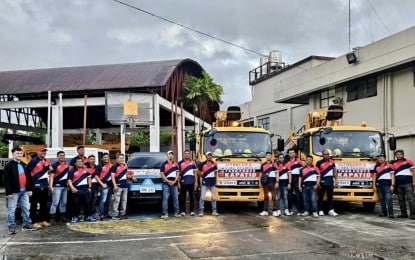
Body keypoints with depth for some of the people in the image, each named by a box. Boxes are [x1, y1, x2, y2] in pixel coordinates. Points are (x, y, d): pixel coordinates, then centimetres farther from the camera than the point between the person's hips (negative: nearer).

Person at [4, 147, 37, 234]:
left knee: (26, 208, 10)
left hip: (24, 191, 6)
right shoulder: (9, 165, -7)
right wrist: (8, 192, -16)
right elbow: (6, 180, -11)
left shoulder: (24, 165, 13)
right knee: (11, 209, 0)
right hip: (14, 192, -6)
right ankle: (11, 227, 6)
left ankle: (27, 224, 19)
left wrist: (30, 189, 9)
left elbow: (29, 177, 16)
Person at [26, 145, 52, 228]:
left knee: (44, 204, 12)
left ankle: (43, 220, 20)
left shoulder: (47, 161, 14)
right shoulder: (34, 161, -8)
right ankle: (35, 222, 1)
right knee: (34, 205, -1)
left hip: (45, 186, 7)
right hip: (36, 186, -7)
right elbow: (27, 171, -13)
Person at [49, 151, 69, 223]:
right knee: (55, 202, -10)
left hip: (65, 186, 7)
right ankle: (52, 217, -8)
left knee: (64, 202, 11)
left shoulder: (67, 165, 13)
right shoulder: (54, 165, -7)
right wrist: (50, 186, -20)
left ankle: (62, 216, 20)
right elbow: (51, 176, -12)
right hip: (57, 186, -7)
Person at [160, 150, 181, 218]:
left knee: (176, 198, 6)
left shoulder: (175, 164, 12)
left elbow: (177, 173, 8)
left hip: (174, 183, 3)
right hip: (166, 183, -3)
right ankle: (165, 213, -4)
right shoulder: (164, 164, 3)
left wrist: (174, 181, -7)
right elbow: (162, 174, -2)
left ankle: (177, 212, 12)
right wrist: (168, 181, -11)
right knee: (165, 198, -5)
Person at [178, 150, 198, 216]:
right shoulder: (180, 163, 6)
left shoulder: (193, 162, 9)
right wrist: (178, 182, 1)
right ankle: (183, 211, 10)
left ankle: (192, 211, 11)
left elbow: (195, 173, 10)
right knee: (182, 197, 3)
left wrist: (196, 182, 4)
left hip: (191, 182, 1)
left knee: (192, 197, 4)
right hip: (183, 183, -1)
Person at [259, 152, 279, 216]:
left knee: (274, 196, -2)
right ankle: (265, 211, 13)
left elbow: (277, 174, 0)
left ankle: (274, 211, 1)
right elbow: (261, 174, 17)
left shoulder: (274, 164, 2)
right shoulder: (263, 165, 12)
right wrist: (260, 181, 10)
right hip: (265, 182, 4)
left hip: (272, 182, -3)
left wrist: (277, 182, -7)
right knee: (265, 196, 8)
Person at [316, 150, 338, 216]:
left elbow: (334, 171, 13)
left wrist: (336, 180, 8)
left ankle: (331, 210, 13)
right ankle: (320, 210, 10)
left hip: (330, 181, 3)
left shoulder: (332, 162, 8)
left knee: (330, 196, 8)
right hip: (322, 182, -3)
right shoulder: (319, 163, -4)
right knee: (321, 196, 3)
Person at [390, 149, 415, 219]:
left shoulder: (408, 162, 2)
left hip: (408, 183, -5)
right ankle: (404, 213, 17)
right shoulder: (394, 164, 12)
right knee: (401, 199, 9)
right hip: (398, 184, 5)